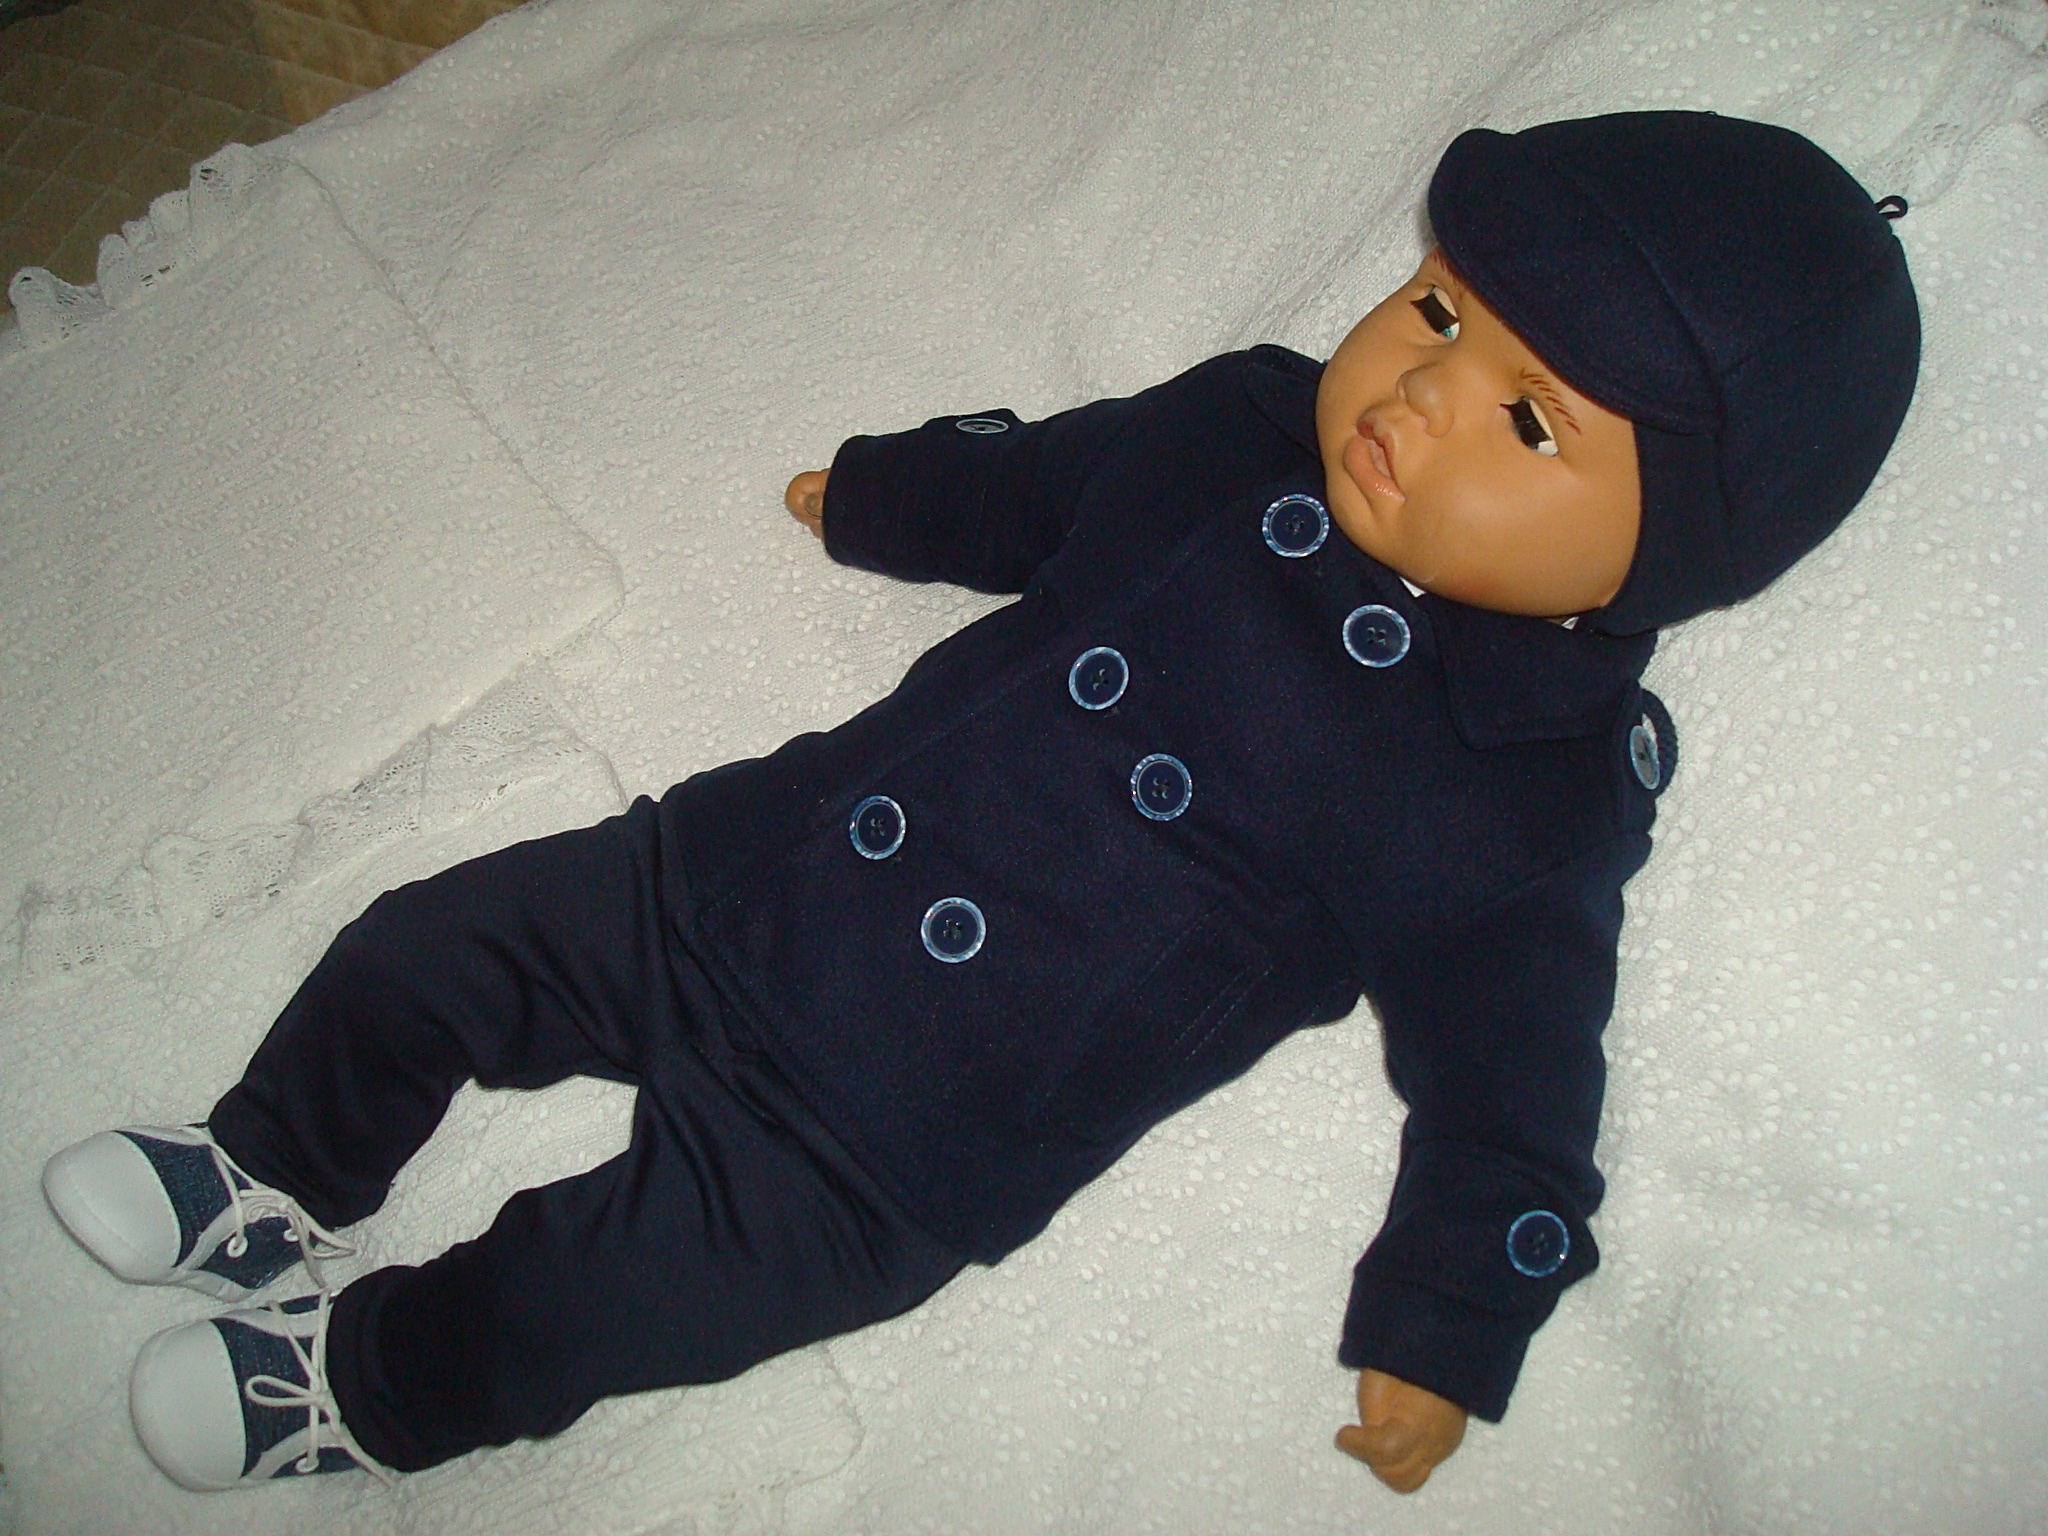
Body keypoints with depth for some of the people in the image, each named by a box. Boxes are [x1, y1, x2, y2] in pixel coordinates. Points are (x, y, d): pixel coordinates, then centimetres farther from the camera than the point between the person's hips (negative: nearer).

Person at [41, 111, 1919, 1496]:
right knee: (437, 945, 12)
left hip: (891, 1139, -6)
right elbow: (1028, 487, 17)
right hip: (753, 868, 6)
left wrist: (1445, 1331, -6)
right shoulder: (1237, 434, -1)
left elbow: (1504, 1080, -9)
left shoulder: (1534, 795, -16)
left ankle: (367, 1390, 21)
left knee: (592, 1289, -12)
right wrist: (872, 492, 31)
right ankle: (277, 1182, 39)